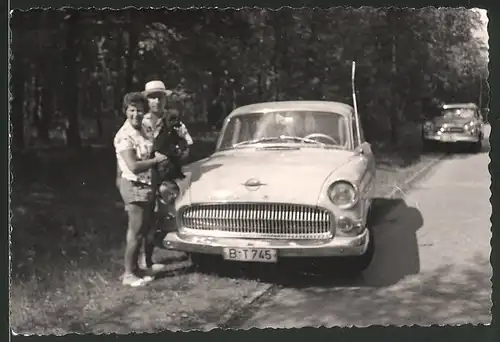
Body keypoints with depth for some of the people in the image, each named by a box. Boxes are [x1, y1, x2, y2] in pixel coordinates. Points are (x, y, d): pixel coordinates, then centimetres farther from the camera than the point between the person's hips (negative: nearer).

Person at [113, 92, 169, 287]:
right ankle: (129, 275, 7)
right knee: (136, 232, -4)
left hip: (147, 186, 9)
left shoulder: (141, 131, 9)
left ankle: (135, 269, 25)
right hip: (134, 187, -9)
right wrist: (156, 160, -14)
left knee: (143, 230, 14)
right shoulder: (124, 136, -18)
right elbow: (134, 166, -23)